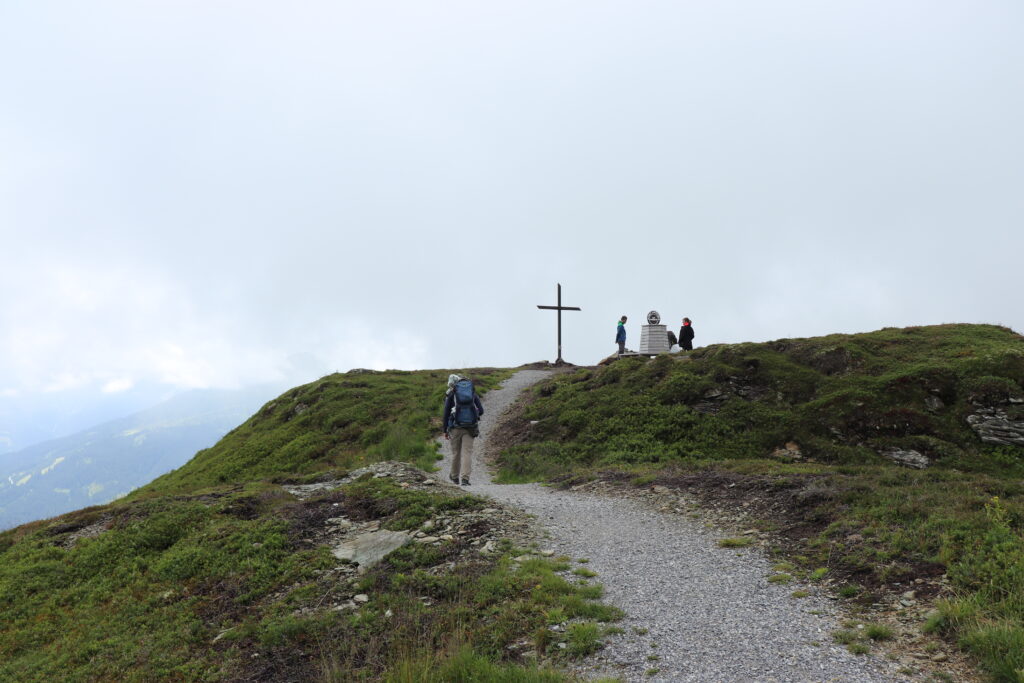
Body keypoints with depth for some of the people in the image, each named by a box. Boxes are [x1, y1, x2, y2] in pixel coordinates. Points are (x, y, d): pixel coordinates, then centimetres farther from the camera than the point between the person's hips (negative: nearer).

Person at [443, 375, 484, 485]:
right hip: (470, 427, 1)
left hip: (456, 427, -1)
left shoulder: (450, 394, 6)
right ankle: (465, 478, -11)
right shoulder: (473, 393, 12)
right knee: (467, 452, 0)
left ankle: (454, 477, 30)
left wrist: (445, 431, 9)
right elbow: (481, 411, 7)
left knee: (456, 452, 13)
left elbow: (446, 413, 3)